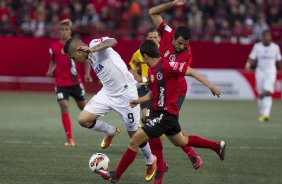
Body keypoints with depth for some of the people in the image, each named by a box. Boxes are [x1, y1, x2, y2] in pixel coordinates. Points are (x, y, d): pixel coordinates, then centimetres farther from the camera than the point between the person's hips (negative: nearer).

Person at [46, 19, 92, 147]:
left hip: (75, 82, 0)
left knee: (83, 106, 13)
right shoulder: (54, 47, -3)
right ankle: (70, 139, -10)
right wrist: (50, 71, -6)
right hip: (60, 82, 0)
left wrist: (87, 74, -7)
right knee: (64, 106, -15)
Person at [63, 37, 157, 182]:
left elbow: (112, 41, -40)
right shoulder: (90, 58, 8)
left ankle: (151, 161, 28)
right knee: (83, 119, -5)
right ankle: (111, 132, 22)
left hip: (125, 92, -8)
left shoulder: (95, 44, -18)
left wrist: (91, 49, -52)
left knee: (134, 133, 2)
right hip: (107, 92, 8)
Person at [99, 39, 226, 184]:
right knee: (180, 141, 27)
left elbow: (190, 71, -16)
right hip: (159, 112, 10)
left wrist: (210, 85, -18)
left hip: (165, 114, -10)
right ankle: (217, 146, 41)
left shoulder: (166, 65, -18)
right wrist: (139, 100, 12)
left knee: (135, 140, -11)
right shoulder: (151, 71, 10)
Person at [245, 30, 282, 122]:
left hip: (271, 71, -1)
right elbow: (251, 58, -3)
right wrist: (248, 65, -22)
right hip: (260, 72, 1)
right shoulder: (257, 46, 1)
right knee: (260, 94, 4)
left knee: (267, 93, -17)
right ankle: (261, 113, 21)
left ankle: (266, 114, -25)